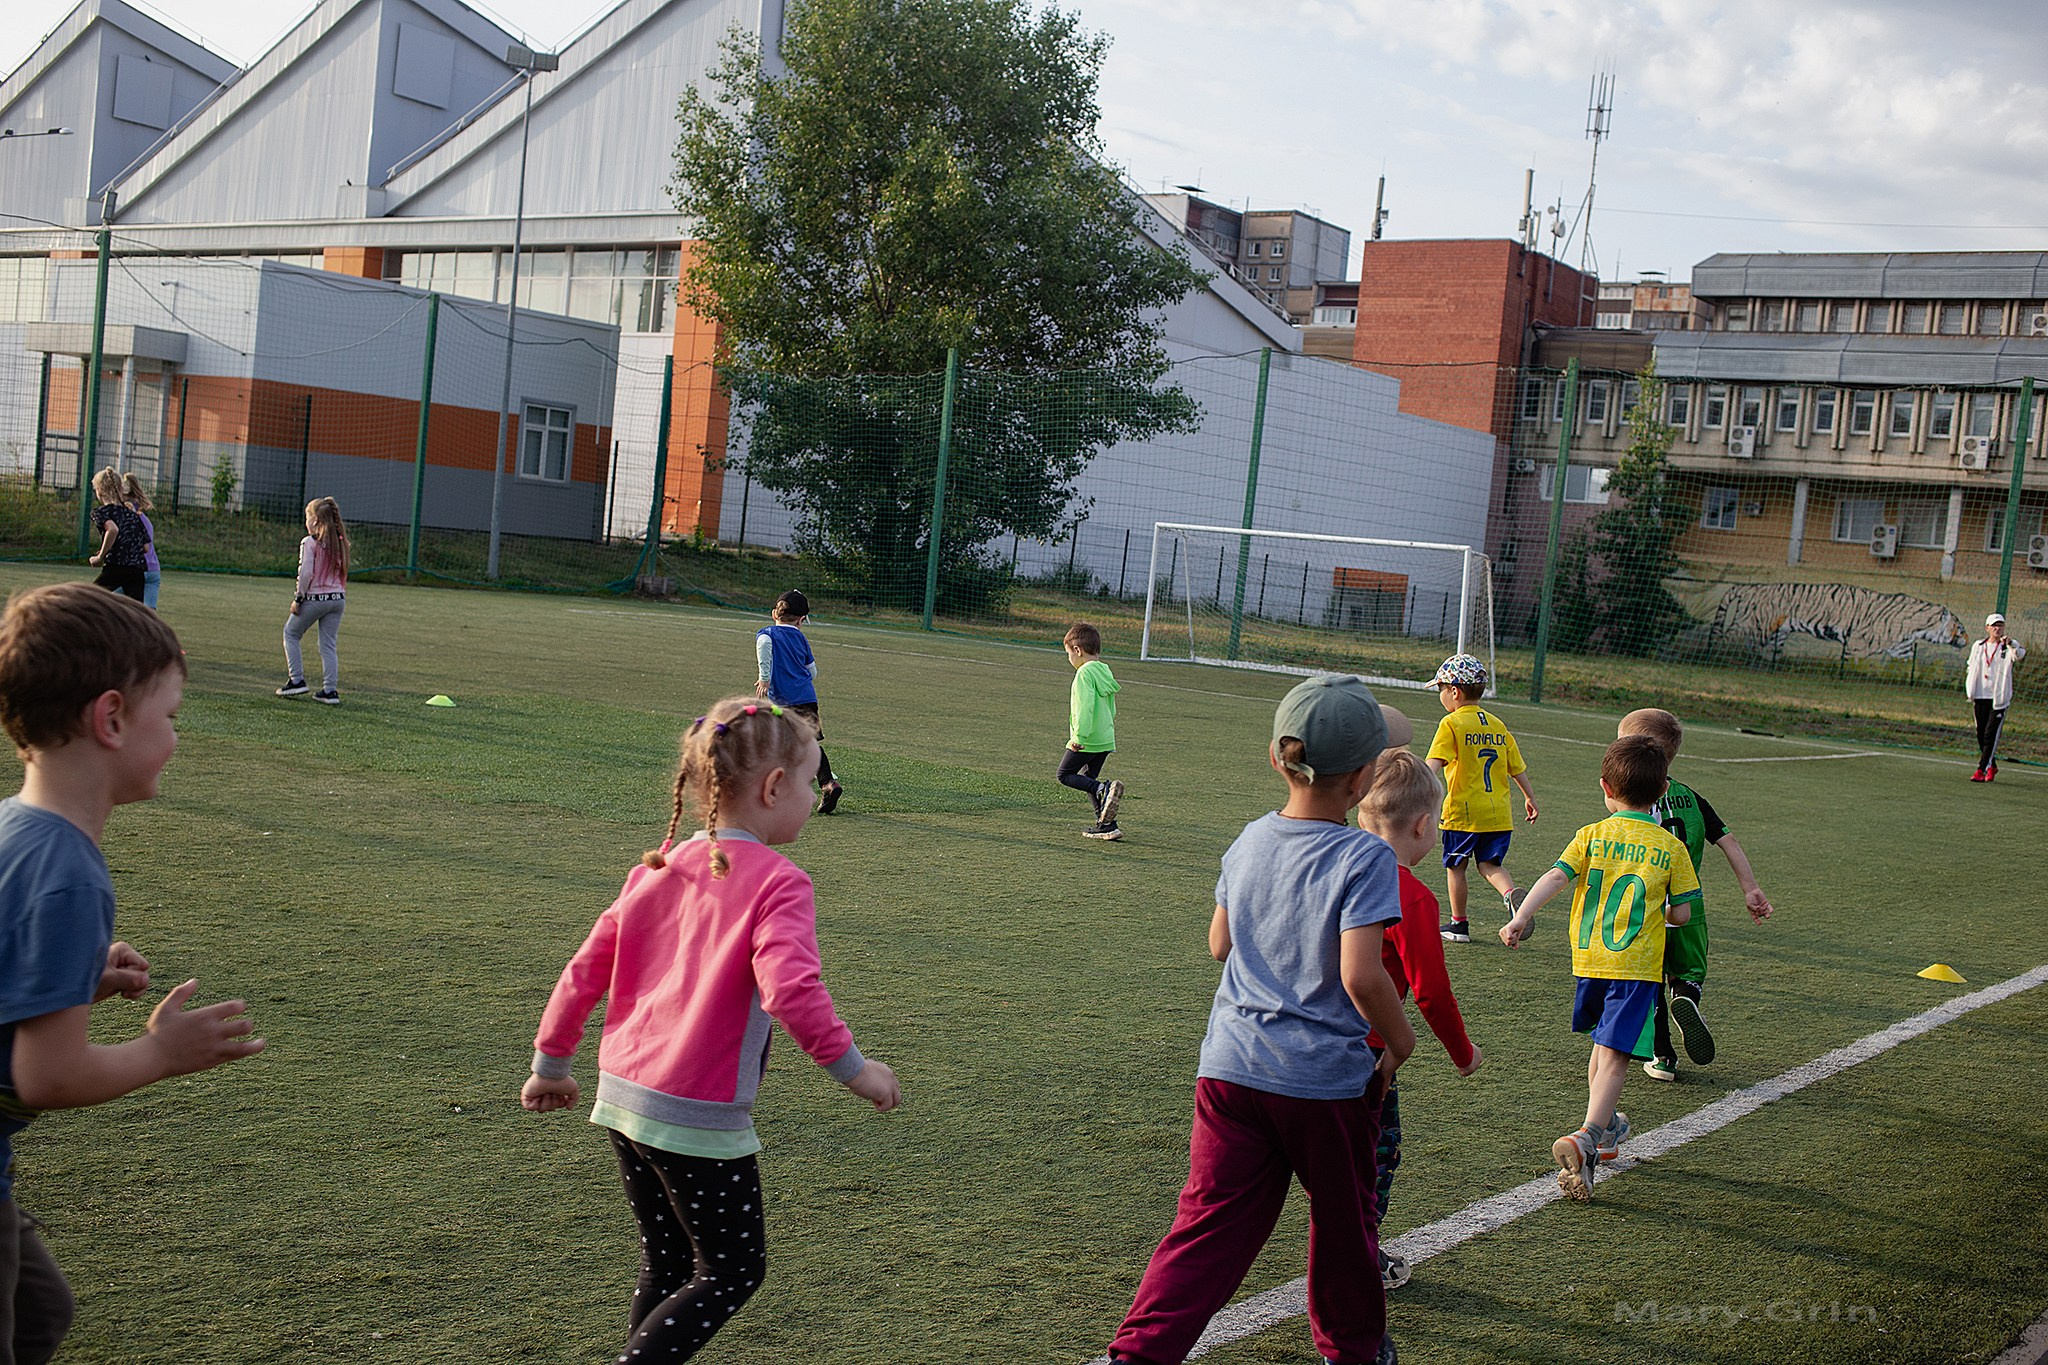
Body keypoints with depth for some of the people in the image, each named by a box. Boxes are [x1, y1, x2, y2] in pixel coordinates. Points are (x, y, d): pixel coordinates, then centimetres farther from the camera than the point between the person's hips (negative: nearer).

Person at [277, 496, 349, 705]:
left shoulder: (309, 543, -11)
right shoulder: (339, 542, 7)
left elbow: (306, 573, -15)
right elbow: (342, 571, 9)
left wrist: (298, 598, -8)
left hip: (314, 597, -5)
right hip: (337, 597, 5)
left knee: (291, 633, 16)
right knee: (328, 644, 9)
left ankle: (296, 680, 11)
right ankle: (330, 690, 5)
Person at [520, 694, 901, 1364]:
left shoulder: (658, 870, 7)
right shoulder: (777, 883, -14)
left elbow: (584, 970, 10)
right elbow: (789, 990, -28)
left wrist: (551, 1063, 20)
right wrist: (851, 1066, -16)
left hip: (624, 1097, 7)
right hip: (701, 1118, -7)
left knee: (667, 1262, 22)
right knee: (733, 1268, 8)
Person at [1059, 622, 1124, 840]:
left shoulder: (1085, 673, -15)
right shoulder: (1105, 671, 13)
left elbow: (1085, 706, -25)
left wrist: (1079, 736, -24)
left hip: (1088, 740, -9)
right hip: (1106, 739, 9)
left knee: (1064, 774, 2)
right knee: (1088, 779, 17)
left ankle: (1103, 790, -17)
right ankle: (1106, 824, 12)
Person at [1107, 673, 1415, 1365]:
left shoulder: (1251, 841, 3)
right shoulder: (1366, 858, -15)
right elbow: (1361, 976, -22)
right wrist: (1400, 1041, -6)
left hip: (1231, 1066, 4)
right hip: (1328, 1076, -4)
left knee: (1210, 1223, 6)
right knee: (1343, 1222, 19)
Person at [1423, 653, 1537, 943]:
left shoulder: (1451, 724, -5)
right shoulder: (1497, 724, 12)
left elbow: (1436, 761, -20)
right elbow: (1517, 766, 17)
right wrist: (1529, 797, 28)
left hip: (1463, 811, -5)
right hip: (1499, 813, 5)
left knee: (1455, 866, 10)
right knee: (1490, 863, 14)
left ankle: (1459, 924, 17)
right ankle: (1511, 893, -15)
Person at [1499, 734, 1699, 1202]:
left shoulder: (1592, 836, 2)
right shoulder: (1671, 848, 1)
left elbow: (1556, 876, -13)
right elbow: (1682, 913, 2)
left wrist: (1520, 918, -19)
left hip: (1589, 959, 3)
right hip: (1637, 965, -3)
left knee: (1602, 1046, 23)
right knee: (1614, 1054, -9)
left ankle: (1605, 1127, 40)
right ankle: (1585, 1138, -28)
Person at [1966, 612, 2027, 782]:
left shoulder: (2008, 647, -1)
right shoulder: (1978, 646, 11)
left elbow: (2020, 654, -23)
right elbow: (1971, 669, 19)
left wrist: (2011, 643, -42)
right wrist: (1970, 692, 11)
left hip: (1999, 697, -4)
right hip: (1980, 697, 4)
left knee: (1991, 734, -9)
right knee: (1981, 734, 9)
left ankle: (1982, 769, -9)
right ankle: (1991, 767, 24)